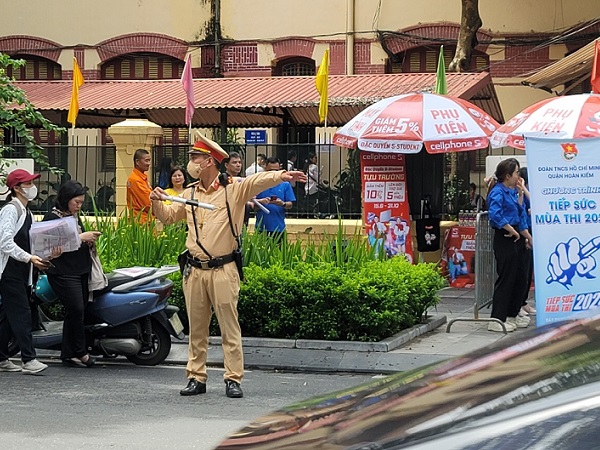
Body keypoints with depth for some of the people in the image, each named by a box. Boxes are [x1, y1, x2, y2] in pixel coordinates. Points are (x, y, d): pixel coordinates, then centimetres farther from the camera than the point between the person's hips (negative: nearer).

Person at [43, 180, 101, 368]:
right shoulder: (52, 217, -7)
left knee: (75, 313, 6)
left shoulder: (75, 217, 19)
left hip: (81, 271, 8)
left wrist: (89, 239, 7)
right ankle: (80, 352, -5)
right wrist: (81, 237, -16)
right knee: (76, 310, -14)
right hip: (63, 273, -8)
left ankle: (68, 354, 11)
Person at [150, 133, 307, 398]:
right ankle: (196, 378, 16)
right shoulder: (190, 193, 14)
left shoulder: (234, 188, -3)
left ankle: (233, 379, 1)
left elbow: (258, 181, -21)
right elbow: (168, 216, 25)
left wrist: (281, 176, -39)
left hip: (224, 270, -5)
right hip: (194, 270, 5)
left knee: (229, 327, -2)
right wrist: (157, 202, 5)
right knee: (196, 328, 9)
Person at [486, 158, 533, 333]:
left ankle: (512, 314, 26)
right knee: (506, 278, -7)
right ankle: (497, 319, -2)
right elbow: (495, 215, -29)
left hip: (516, 238, 9)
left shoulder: (513, 191, 15)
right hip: (504, 239, -9)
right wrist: (512, 230, -20)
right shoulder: (498, 192, -13)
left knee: (520, 277, 14)